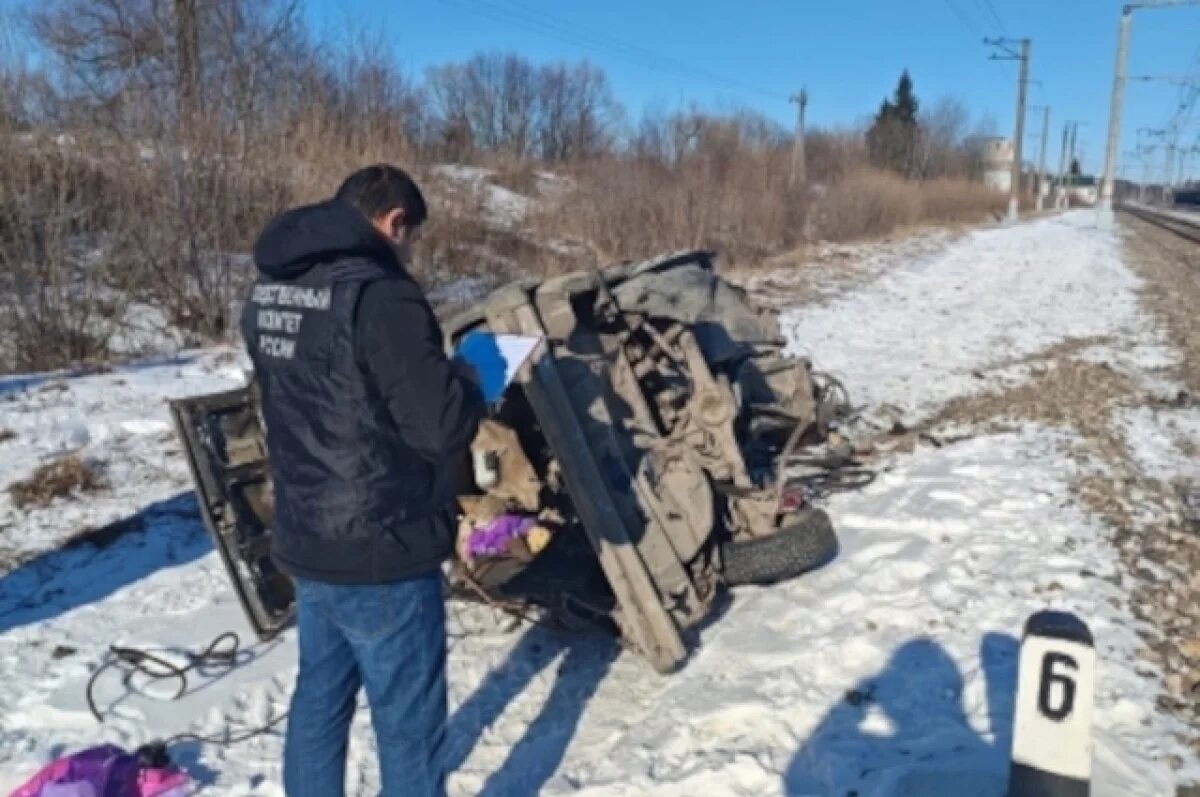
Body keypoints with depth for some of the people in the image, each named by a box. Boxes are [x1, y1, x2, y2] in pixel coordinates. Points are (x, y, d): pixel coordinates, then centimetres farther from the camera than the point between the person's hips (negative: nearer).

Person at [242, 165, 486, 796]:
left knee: (319, 699, 23)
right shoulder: (377, 295, -22)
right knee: (408, 722, 8)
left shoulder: (269, 292, 5)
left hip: (304, 542, 8)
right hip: (381, 554, -8)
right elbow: (442, 427, -25)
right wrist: (468, 381, -4)